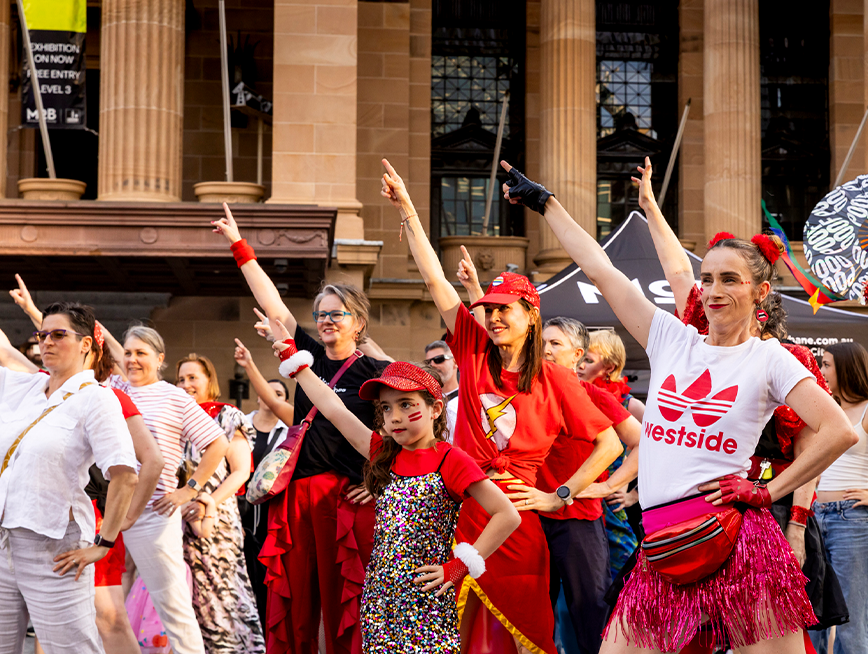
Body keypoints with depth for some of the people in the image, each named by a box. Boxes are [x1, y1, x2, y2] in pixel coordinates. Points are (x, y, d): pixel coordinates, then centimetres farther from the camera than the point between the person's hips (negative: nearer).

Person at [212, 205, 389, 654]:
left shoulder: (375, 374, 0)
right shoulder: (310, 356, 13)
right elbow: (271, 303, 14)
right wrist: (239, 246, 15)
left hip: (345, 498, -5)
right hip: (296, 494, 5)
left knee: (343, 603, -4)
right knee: (291, 603, 5)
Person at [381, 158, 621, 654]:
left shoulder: (555, 380, 0)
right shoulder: (475, 351, 7)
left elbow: (610, 443, 3)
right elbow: (435, 279, 4)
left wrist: (560, 496, -2)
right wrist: (407, 211, 1)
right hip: (462, 510, 3)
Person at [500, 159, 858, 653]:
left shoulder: (768, 358, 3)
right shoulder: (673, 339, 14)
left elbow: (840, 432, -6)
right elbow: (601, 270, 17)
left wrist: (767, 492, -6)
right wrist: (545, 202, 20)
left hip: (735, 536, -4)